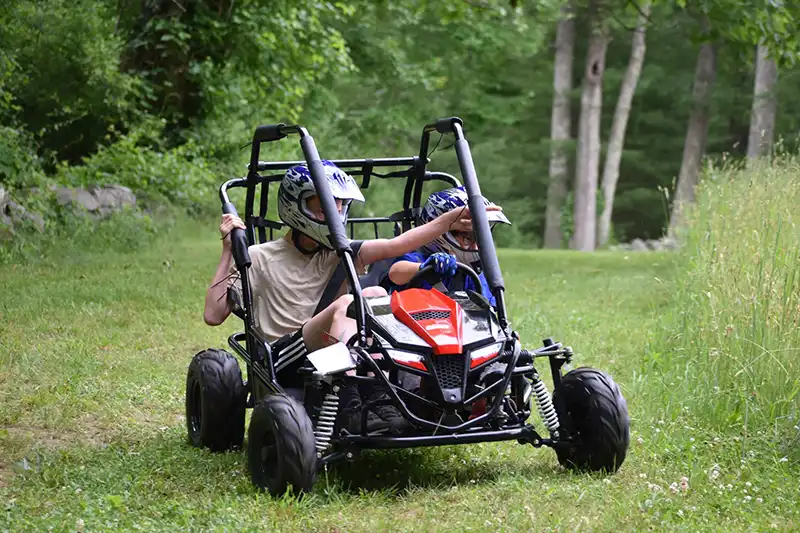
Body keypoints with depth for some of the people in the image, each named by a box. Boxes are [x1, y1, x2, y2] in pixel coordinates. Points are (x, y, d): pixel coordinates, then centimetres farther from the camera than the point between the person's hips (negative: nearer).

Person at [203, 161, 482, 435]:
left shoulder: (338, 253, 15)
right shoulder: (260, 258, 5)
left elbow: (394, 246, -2)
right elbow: (213, 315, -3)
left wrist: (451, 220, -14)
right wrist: (228, 251, -5)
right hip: (283, 362, -4)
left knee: (377, 295, -19)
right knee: (345, 303, -28)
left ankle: (378, 398, -32)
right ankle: (350, 407, -45)